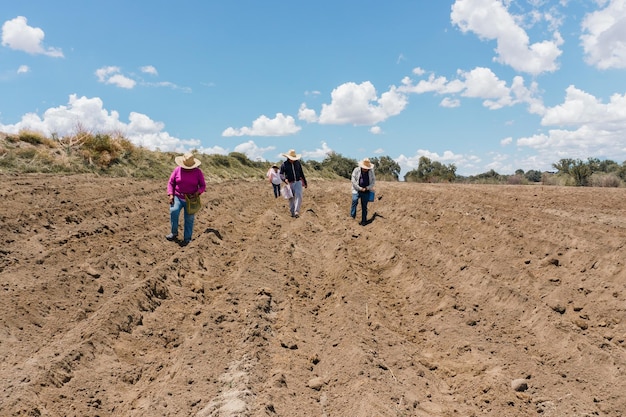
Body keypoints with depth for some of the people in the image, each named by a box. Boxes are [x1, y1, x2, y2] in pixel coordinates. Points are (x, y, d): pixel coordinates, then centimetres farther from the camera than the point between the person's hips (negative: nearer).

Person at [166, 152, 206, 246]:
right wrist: (171, 194, -9)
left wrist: (198, 192, -19)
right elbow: (171, 182, 4)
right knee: (173, 211, -24)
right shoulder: (177, 170, -2)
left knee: (189, 219, 3)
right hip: (178, 197, 0)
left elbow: (203, 186, 2)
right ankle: (174, 233, -7)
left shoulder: (198, 172, -3)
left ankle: (187, 239, 18)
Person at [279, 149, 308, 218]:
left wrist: (305, 183, 18)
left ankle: (297, 212, -25)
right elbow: (281, 174, -3)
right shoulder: (284, 164, -3)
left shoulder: (298, 163, 6)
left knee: (298, 196, -19)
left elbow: (301, 173, 14)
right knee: (291, 199, 4)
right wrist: (284, 179, -25)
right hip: (289, 183, -1)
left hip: (298, 182, 1)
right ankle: (292, 213, 16)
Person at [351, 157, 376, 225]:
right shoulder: (356, 170, -6)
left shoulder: (371, 171, 2)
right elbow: (353, 181, -7)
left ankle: (364, 221, 11)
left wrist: (367, 188, -8)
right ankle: (352, 216, -8)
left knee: (364, 206, 4)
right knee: (354, 201, -19)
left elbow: (373, 181, 7)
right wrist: (360, 188, -10)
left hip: (366, 192, 2)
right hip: (357, 190, -1)